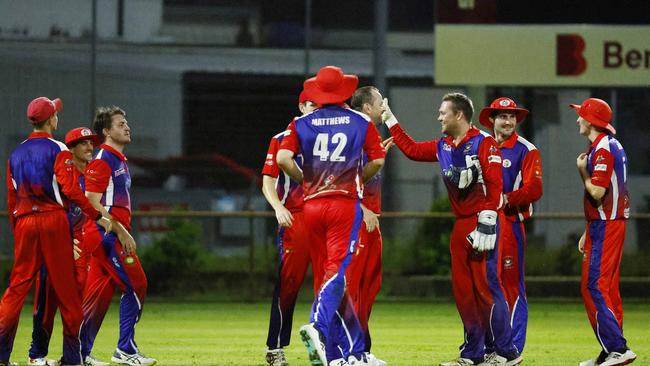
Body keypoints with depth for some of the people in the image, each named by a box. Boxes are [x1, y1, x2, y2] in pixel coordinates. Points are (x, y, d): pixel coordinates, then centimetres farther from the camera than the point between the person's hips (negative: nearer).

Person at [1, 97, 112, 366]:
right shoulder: (57, 150, -3)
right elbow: (70, 189, -15)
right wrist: (97, 216, -12)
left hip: (23, 222, 5)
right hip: (53, 220, -5)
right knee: (65, 286, 1)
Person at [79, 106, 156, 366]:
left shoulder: (119, 160, 20)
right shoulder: (102, 160, -11)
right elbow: (93, 203, -17)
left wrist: (124, 233, 18)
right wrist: (121, 232, -19)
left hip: (114, 235, 10)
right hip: (107, 235, -10)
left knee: (99, 294, 9)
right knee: (135, 286, -9)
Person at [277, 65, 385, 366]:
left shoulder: (301, 123, 7)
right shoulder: (361, 122, 5)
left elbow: (283, 158, -5)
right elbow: (377, 161, 1)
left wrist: (305, 179, 10)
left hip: (312, 203, 3)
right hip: (345, 202, -3)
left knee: (335, 273, 11)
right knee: (337, 271, -9)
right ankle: (318, 326, -37)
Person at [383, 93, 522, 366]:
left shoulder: (483, 143, -9)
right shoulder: (443, 147, 15)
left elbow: (494, 185, -15)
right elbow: (411, 149, 25)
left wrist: (486, 225, -21)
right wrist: (389, 119, 23)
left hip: (483, 221, -8)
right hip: (461, 225, 8)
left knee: (486, 286, -11)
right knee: (462, 289, 9)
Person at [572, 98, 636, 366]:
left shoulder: (602, 150, -15)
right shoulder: (612, 146, 17)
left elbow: (597, 192, -23)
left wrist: (582, 170, -6)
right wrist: (588, 232, 21)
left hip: (605, 228, -10)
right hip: (610, 224, 10)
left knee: (594, 287, -12)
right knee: (607, 288, 12)